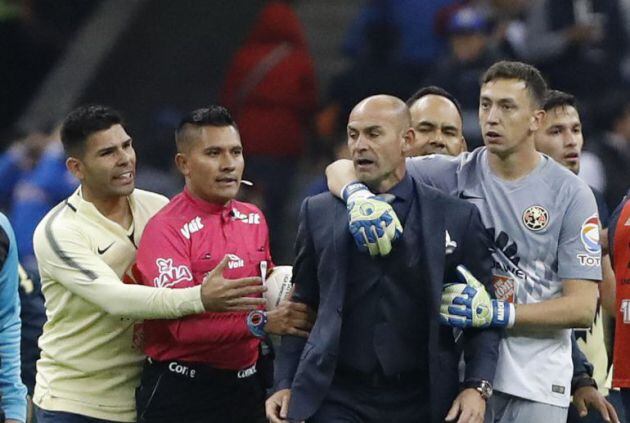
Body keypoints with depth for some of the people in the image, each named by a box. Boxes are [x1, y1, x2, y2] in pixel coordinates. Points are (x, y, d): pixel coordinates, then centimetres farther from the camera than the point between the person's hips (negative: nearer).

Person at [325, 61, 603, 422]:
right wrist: (361, 199, -22)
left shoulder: (570, 194, 0)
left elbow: (583, 307, -4)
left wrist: (497, 313, -16)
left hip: (536, 383, -1)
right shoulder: (453, 176, 5)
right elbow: (341, 171, 2)